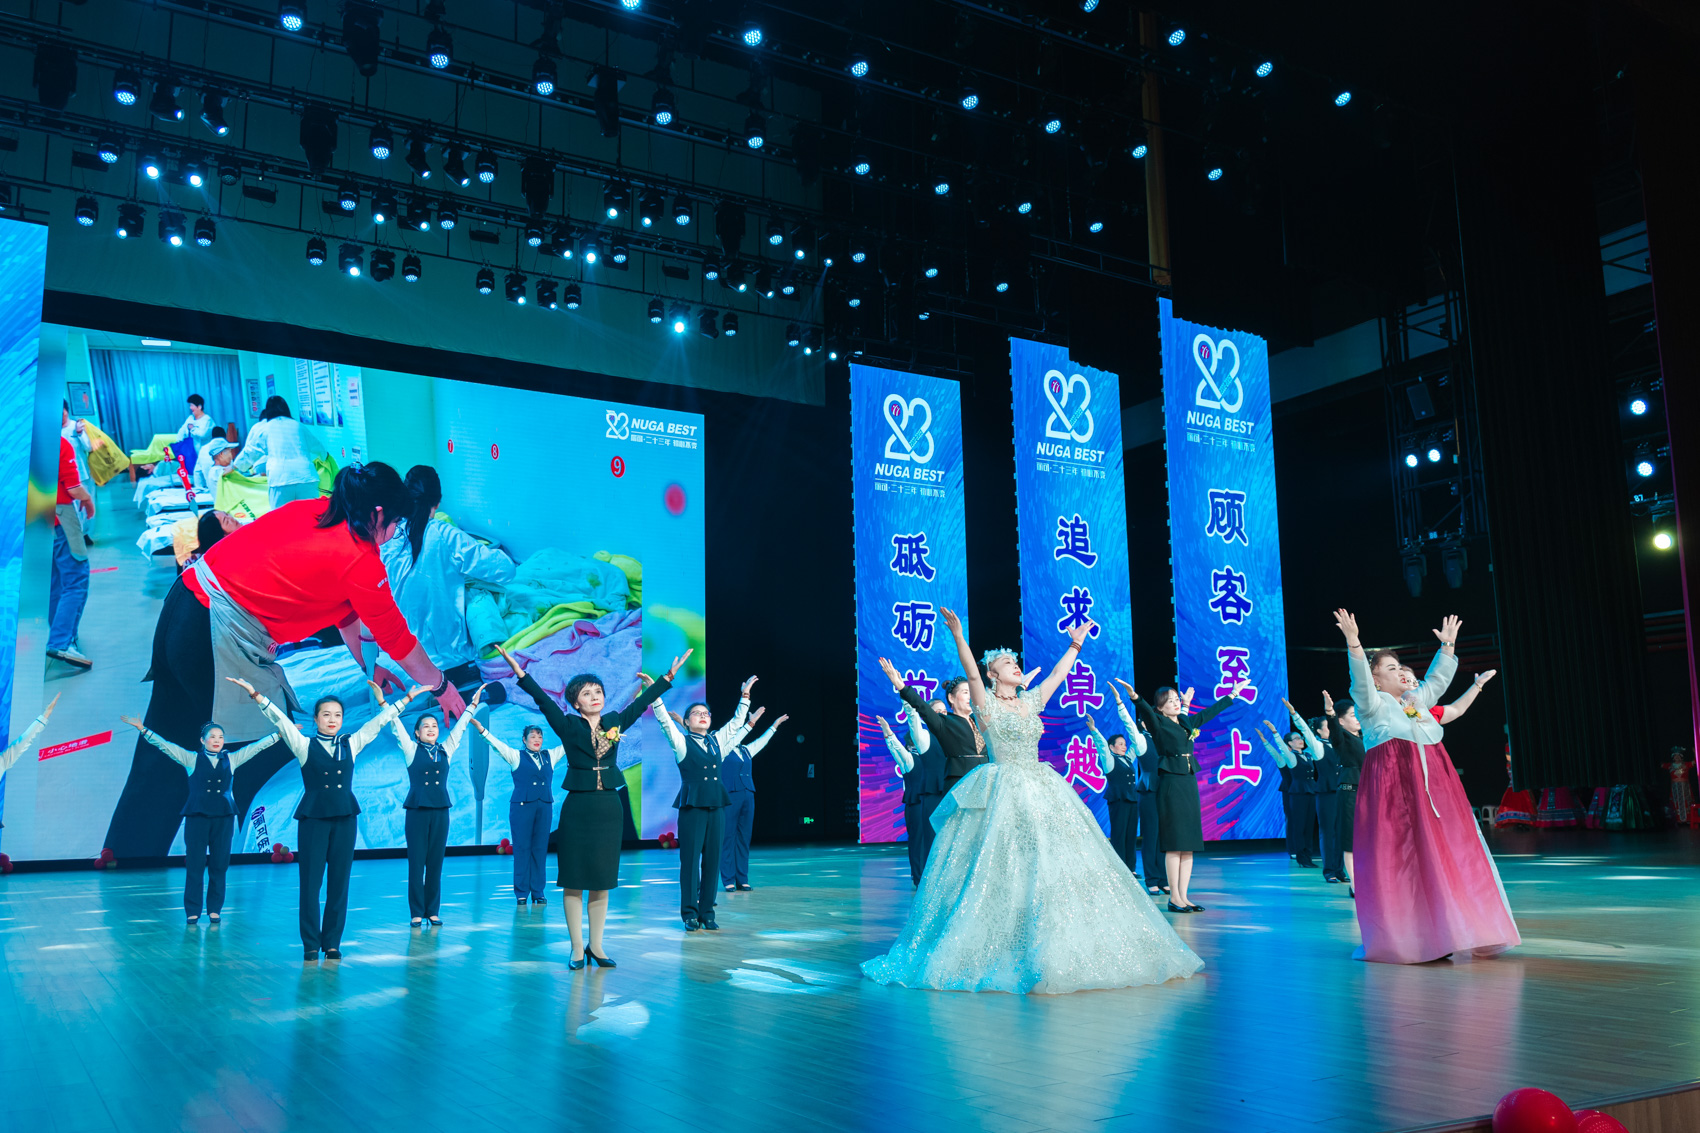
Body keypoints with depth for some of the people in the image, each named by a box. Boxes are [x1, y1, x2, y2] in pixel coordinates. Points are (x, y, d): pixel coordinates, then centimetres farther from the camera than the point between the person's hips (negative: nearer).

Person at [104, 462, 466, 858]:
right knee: (274, 753, 8)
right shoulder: (360, 560, -11)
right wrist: (442, 686, 15)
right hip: (222, 639, -9)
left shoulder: (315, 511, 13)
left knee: (165, 750, 18)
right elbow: (396, 637, 1)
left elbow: (345, 607, 24)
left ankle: (124, 855, 27)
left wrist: (368, 667, 32)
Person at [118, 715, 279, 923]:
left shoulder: (231, 759, 11)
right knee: (195, 864, -1)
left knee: (219, 864, 3)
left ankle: (215, 909, 12)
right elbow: (164, 745, 1)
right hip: (197, 815, -1)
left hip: (223, 816, 1)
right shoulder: (192, 759, 6)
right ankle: (192, 910, 7)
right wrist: (142, 729, -7)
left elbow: (257, 746, 12)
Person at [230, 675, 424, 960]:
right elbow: (280, 719, -5)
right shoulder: (304, 746, 4)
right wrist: (256, 695, -14)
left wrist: (407, 698, 16)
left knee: (339, 882, 4)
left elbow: (380, 720, 13)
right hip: (313, 818, -2)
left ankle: (332, 942, 12)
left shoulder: (351, 744, 10)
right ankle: (311, 944, 8)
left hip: (345, 818, 2)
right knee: (310, 881, 0)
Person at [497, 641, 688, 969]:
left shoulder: (615, 723, 7)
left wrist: (668, 677, 11)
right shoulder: (569, 727, -2)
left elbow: (641, 702, 11)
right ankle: (577, 949, 9)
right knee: (574, 880, 1)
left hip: (609, 807, 3)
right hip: (578, 808, -3)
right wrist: (520, 673, -21)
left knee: (602, 880, 8)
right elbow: (543, 700, -11)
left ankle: (596, 945, 18)